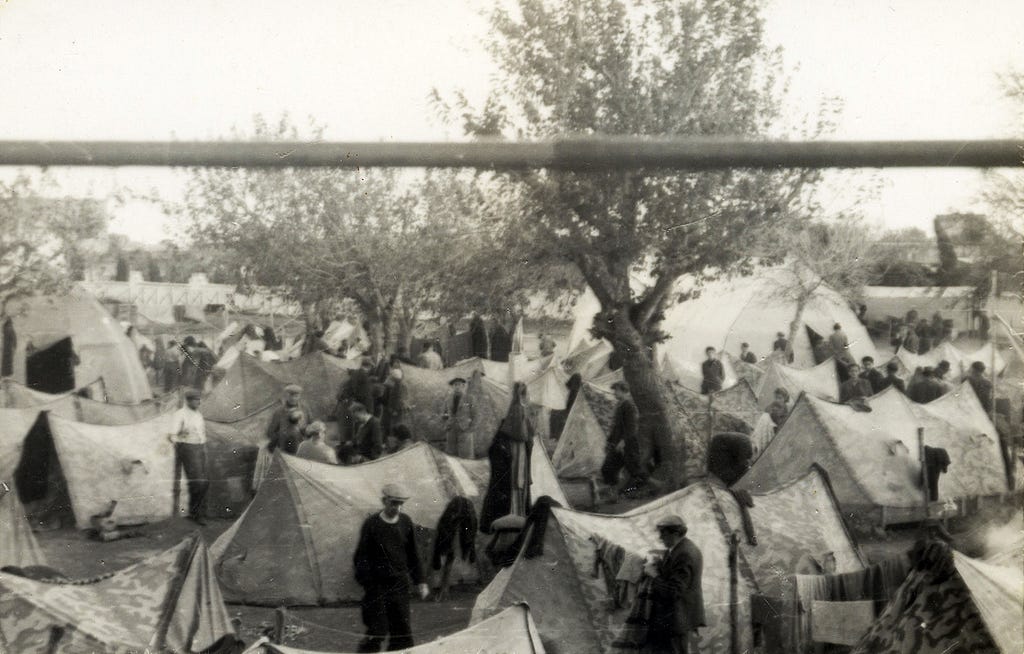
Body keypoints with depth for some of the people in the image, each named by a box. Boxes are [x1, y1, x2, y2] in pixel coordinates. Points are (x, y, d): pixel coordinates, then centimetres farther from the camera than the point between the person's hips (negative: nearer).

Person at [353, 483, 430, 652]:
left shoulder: (406, 522, 2)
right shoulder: (372, 524, -10)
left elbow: (413, 555, 12)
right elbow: (361, 557, -8)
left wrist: (420, 581, 8)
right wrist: (367, 584, -14)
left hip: (400, 585, 4)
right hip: (377, 585, -4)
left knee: (402, 630, 6)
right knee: (377, 632, -4)